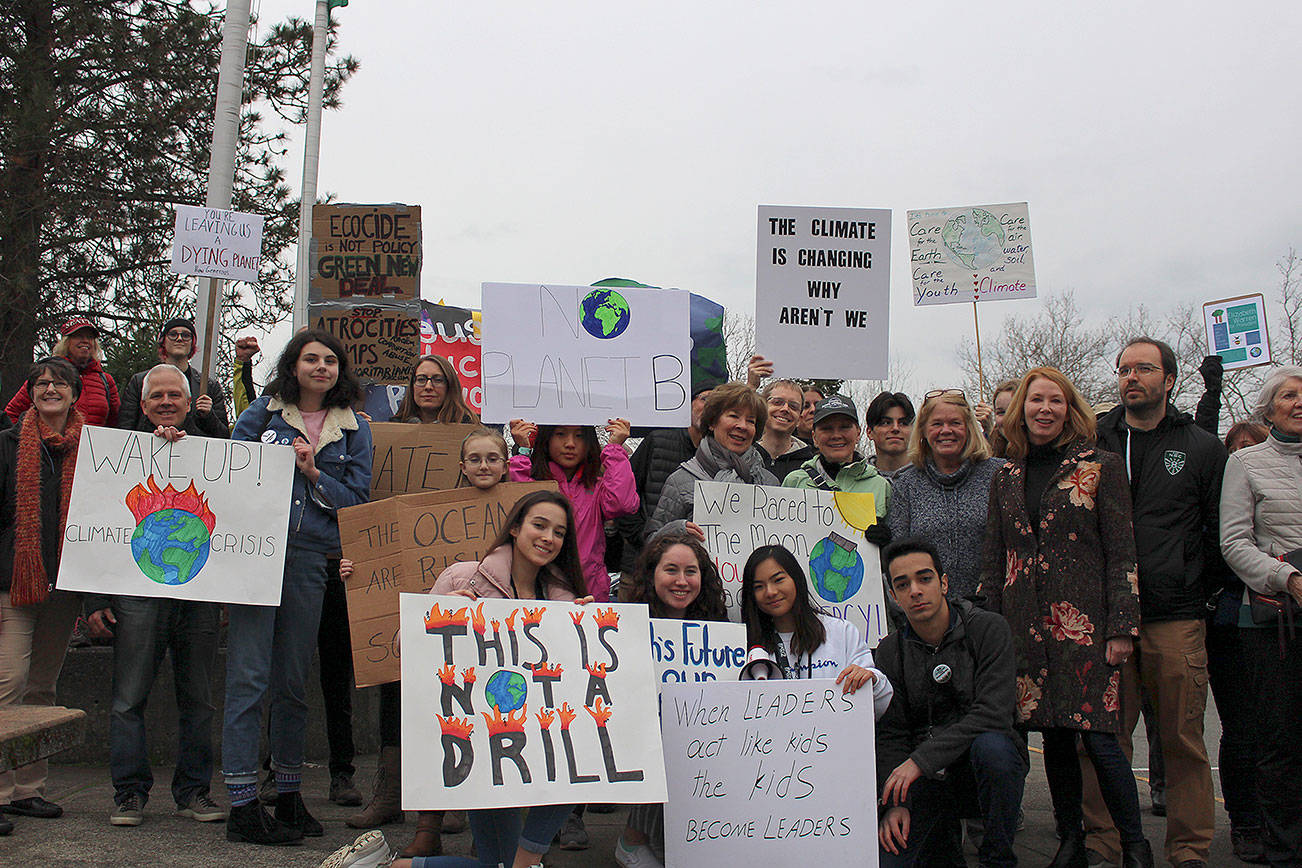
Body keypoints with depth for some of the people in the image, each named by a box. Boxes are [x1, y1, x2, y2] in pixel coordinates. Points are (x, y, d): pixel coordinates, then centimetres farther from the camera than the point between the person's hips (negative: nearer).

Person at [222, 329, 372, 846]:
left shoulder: (354, 431, 13)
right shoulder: (262, 415, 9)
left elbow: (358, 501, 7)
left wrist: (314, 474, -5)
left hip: (310, 559, 2)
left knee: (293, 681, 10)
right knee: (249, 676, -6)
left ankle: (289, 793, 22)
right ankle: (242, 806, -2)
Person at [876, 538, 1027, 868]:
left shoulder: (988, 629, -6)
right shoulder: (890, 652, 5)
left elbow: (993, 714, -18)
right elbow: (890, 735, 1)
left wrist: (920, 759, -24)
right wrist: (896, 802, -16)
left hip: (988, 767, -1)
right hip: (928, 779, 2)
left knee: (990, 745, -36)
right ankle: (943, 838, 12)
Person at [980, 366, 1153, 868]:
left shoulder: (1101, 467, 1)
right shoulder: (1007, 478, 11)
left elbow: (1121, 553, -2)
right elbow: (993, 561, 14)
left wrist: (1122, 626, -8)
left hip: (1084, 620, -4)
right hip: (1028, 625, 4)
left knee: (1098, 738, -8)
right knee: (1054, 737, 8)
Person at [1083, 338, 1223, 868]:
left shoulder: (1203, 450, 9)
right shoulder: (1092, 443, 11)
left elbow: (1221, 534, 11)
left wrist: (1199, 590, 5)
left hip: (1176, 617, -1)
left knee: (1183, 739, 3)